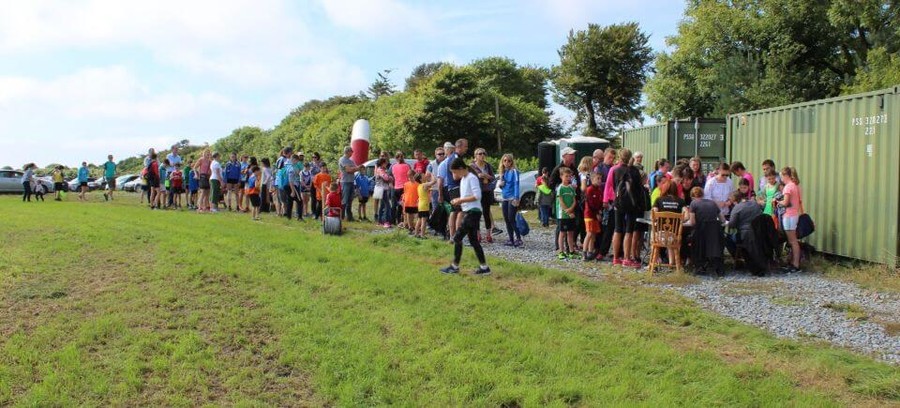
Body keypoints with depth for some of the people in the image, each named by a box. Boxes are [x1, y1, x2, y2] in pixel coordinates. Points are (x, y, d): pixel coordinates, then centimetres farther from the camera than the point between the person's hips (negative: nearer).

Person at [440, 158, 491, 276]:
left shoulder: (471, 178, -13)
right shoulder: (463, 180, 16)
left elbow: (477, 196, -21)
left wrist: (460, 200, -17)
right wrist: (458, 201, 5)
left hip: (473, 212, -10)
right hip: (468, 212, 10)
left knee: (457, 237, -8)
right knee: (473, 240, 9)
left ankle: (455, 266, 0)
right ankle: (484, 267, 10)